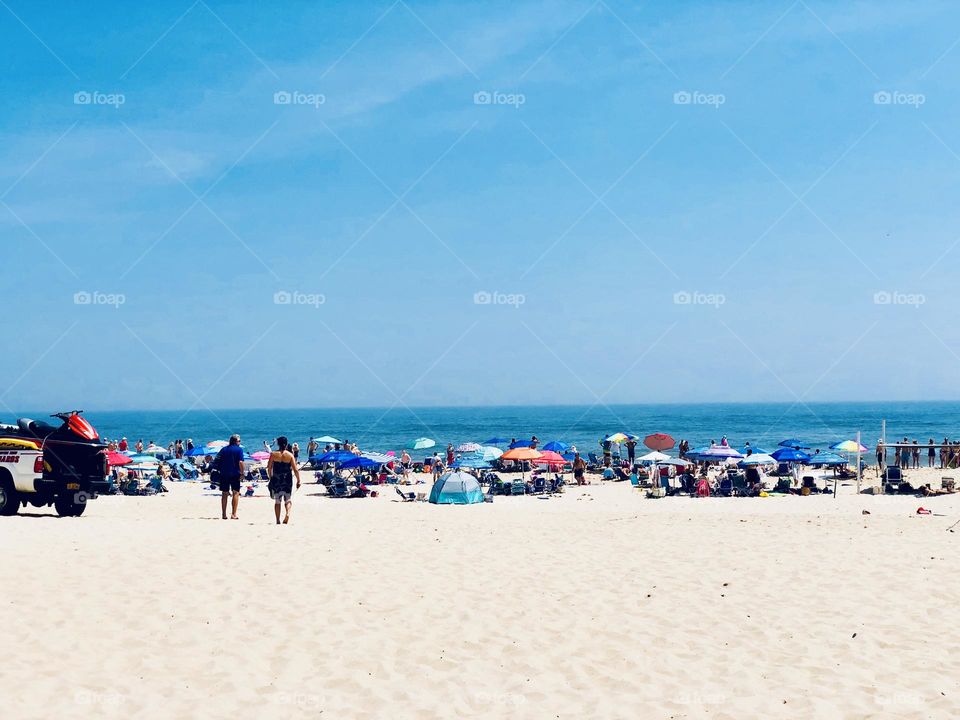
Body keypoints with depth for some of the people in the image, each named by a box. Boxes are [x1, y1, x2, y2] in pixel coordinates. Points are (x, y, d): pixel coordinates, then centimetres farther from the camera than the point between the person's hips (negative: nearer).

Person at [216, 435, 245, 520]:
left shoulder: (223, 449, 10)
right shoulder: (239, 449, -4)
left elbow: (217, 460, 6)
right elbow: (240, 462, -15)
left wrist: (219, 470, 13)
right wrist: (242, 473, -9)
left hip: (224, 474, 4)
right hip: (235, 474, -4)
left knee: (224, 494, 9)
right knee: (236, 493, 0)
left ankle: (224, 514, 9)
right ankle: (233, 514, -7)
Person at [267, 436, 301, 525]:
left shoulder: (273, 454, -2)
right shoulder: (290, 455, -4)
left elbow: (269, 468, 0)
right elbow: (295, 469, -7)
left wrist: (270, 478, 13)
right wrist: (298, 480, -1)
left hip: (276, 480, 1)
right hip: (287, 480, -1)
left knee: (277, 501, 11)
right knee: (288, 500, 9)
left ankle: (278, 520, 10)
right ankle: (287, 513, -18)